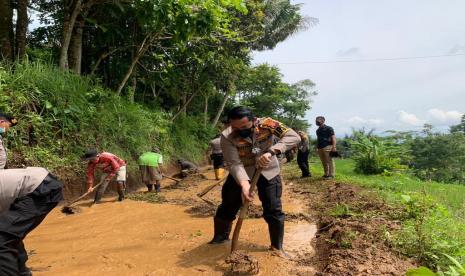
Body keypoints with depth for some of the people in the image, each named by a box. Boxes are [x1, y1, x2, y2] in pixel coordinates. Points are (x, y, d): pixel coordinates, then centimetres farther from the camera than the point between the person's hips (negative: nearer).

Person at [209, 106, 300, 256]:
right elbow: (234, 164, -30)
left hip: (268, 172, 0)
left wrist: (271, 151, -44)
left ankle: (277, 248, 22)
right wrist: (244, 184, -48)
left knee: (274, 211, 0)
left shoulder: (267, 124, -23)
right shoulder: (227, 137, -24)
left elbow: (294, 137, -30)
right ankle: (220, 239, 34)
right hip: (241, 174, 0)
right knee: (227, 207, 7)